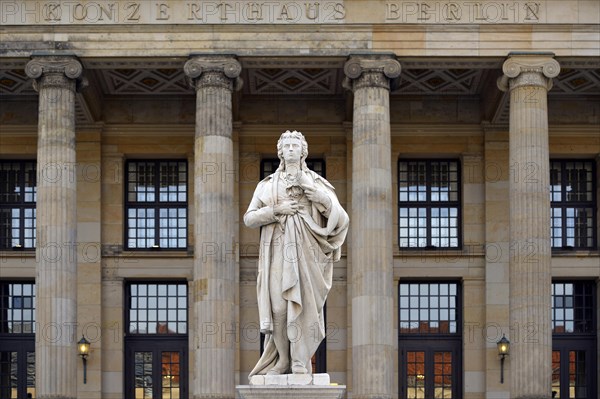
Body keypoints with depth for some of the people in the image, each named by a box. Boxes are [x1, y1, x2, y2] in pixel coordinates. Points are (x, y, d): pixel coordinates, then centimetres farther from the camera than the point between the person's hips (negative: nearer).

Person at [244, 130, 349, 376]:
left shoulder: (317, 183, 13)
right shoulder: (267, 185, 15)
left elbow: (341, 218, 5)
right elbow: (249, 218, 6)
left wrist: (323, 199, -10)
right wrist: (277, 210, -7)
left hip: (306, 252, -1)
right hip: (278, 252, 1)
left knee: (304, 306, -9)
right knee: (278, 307, -8)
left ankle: (300, 363, -8)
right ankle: (283, 360, 2)